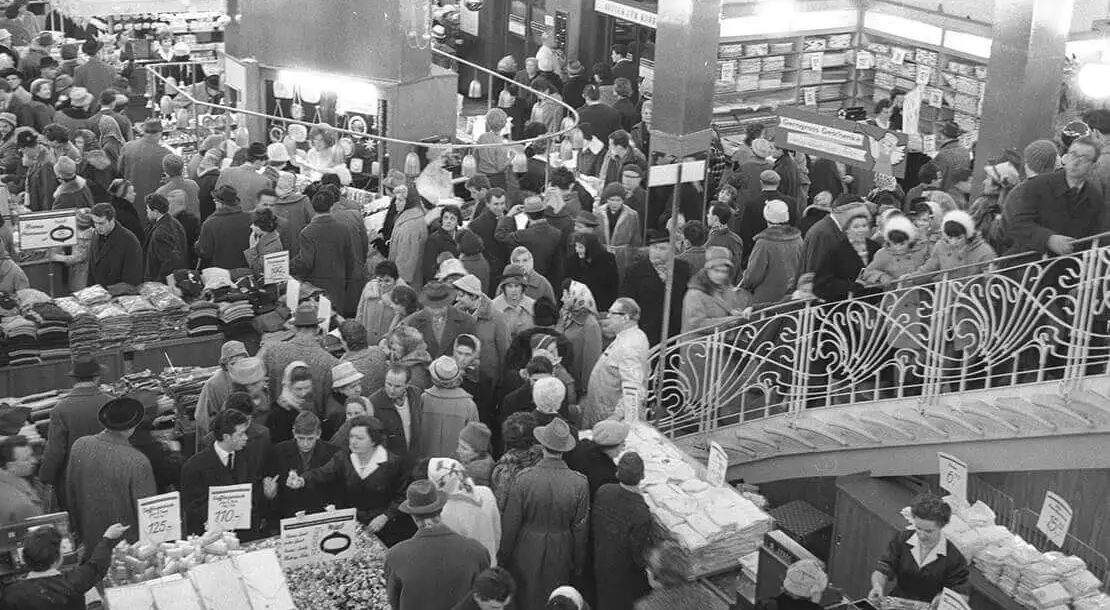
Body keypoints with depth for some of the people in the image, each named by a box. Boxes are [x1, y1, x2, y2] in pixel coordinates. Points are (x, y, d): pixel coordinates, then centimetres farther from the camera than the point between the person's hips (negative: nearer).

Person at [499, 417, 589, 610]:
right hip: (561, 555, 1)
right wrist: (578, 564, 8)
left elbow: (510, 523, -11)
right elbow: (580, 529, -6)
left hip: (527, 553, -1)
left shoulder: (523, 479, -20)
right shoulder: (579, 483, -16)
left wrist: (503, 556, 5)